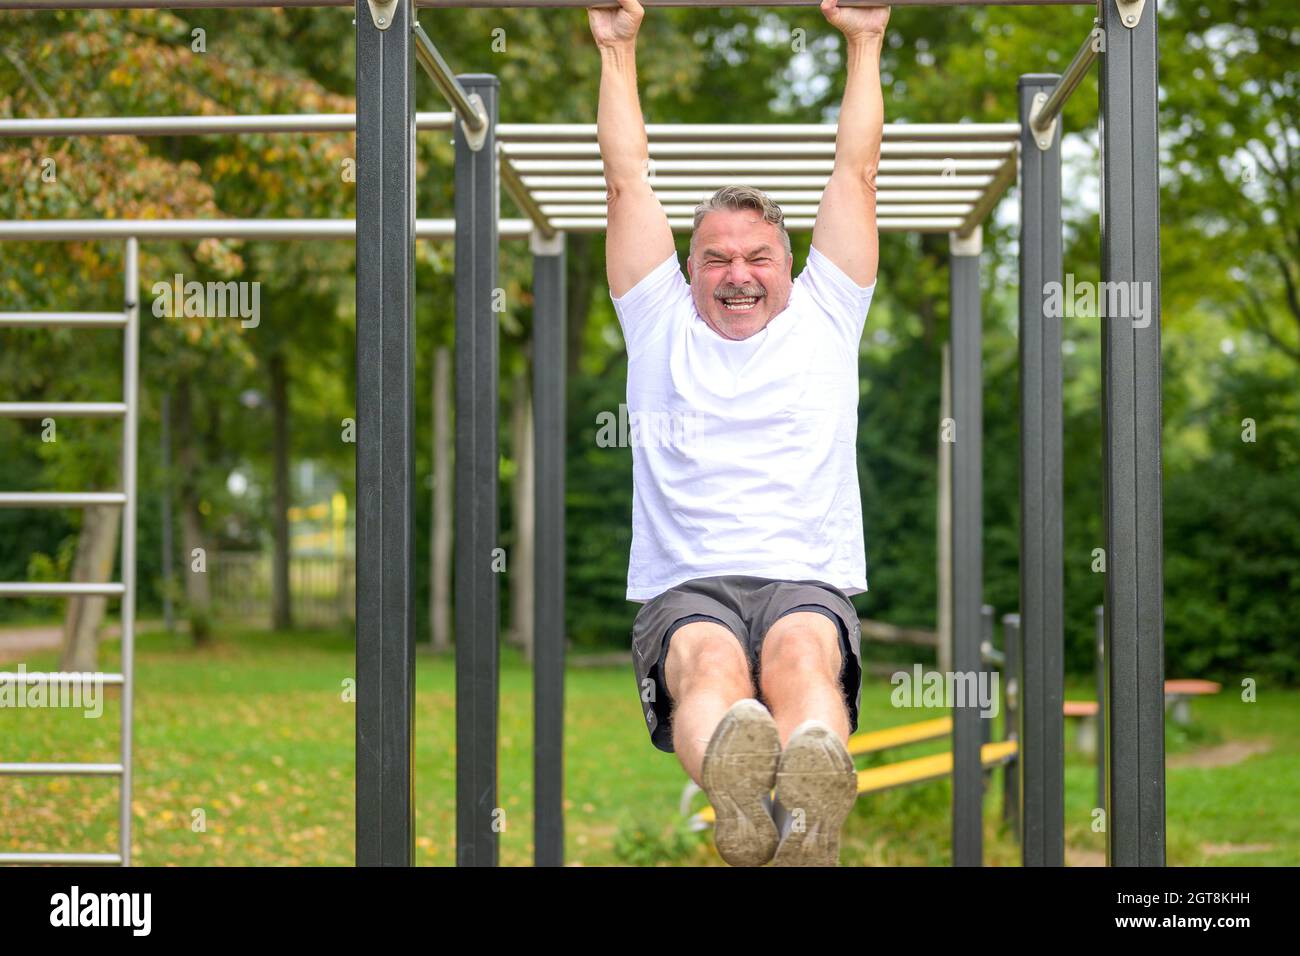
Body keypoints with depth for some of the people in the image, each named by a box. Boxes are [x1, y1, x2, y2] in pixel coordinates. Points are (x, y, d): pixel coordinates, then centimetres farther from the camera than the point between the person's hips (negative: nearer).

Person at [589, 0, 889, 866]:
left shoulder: (823, 322, 25)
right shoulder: (662, 330, 24)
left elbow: (857, 172, 28)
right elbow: (628, 181, 27)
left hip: (808, 585, 0)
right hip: (684, 591, 0)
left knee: (800, 653, -37)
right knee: (709, 660, -38)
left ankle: (814, 792, -71)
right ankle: (739, 787, -72)